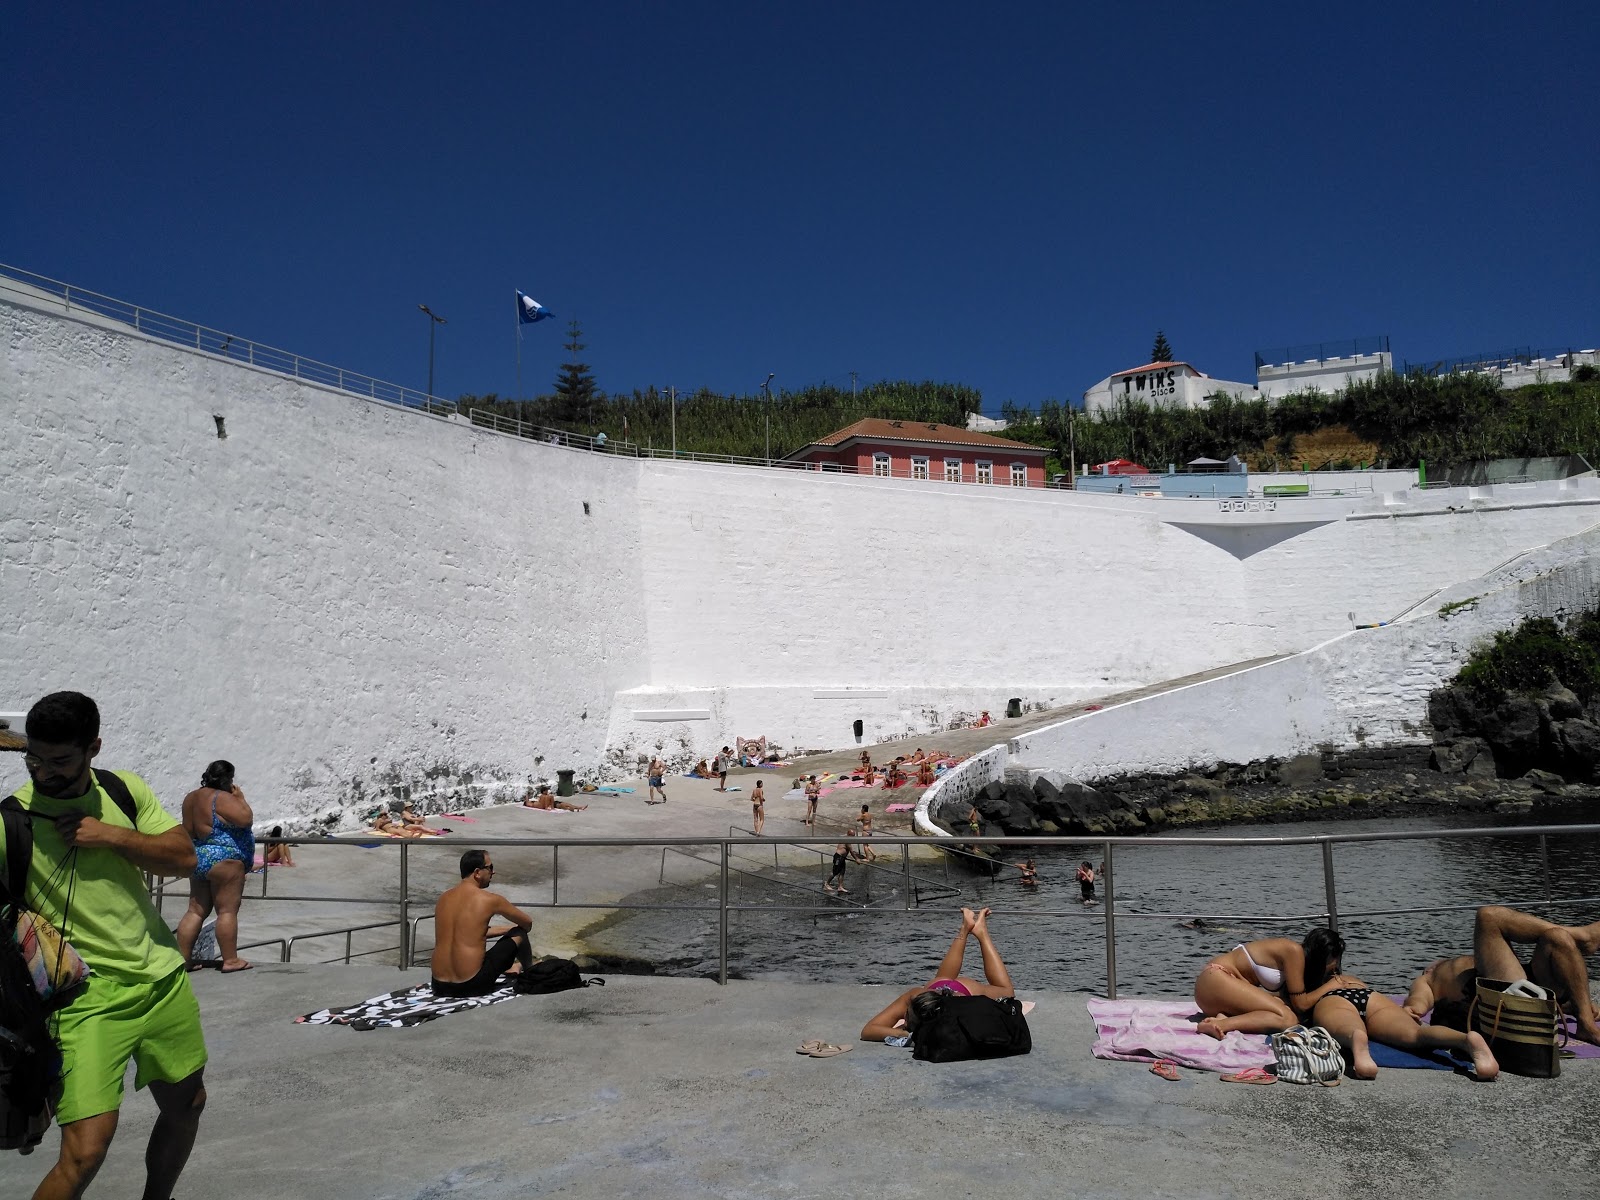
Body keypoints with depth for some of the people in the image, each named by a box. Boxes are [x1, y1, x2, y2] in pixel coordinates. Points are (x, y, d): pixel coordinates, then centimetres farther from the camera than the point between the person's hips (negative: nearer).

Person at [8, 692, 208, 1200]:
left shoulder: (125, 789, 2)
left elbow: (184, 857, 0)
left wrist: (112, 835, -12)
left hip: (163, 979, 5)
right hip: (90, 998, -5)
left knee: (186, 1106, 19)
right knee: (84, 1153, -14)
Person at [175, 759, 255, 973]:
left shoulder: (191, 798, 12)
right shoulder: (222, 798, -16)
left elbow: (189, 830, 19)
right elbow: (246, 818, -21)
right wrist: (240, 798, -8)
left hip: (197, 858, 9)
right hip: (223, 861, -9)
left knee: (196, 911, 11)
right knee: (227, 911, -4)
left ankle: (183, 958, 10)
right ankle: (230, 960, -2)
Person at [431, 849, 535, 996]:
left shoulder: (444, 898, 10)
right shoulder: (489, 899, -7)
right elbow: (527, 923, 10)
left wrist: (507, 929, 35)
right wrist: (512, 929, 34)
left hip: (440, 987, 6)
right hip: (472, 986, -6)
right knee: (519, 933, 13)